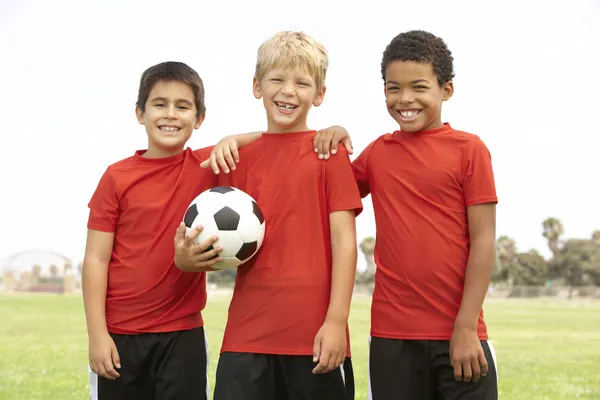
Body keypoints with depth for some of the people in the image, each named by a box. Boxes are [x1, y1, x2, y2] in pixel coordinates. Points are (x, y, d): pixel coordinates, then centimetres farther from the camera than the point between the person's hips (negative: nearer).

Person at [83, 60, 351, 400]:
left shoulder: (209, 165, 0)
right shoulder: (117, 178, -3)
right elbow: (96, 259, -3)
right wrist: (97, 334, -8)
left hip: (183, 333, 1)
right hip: (120, 335, -1)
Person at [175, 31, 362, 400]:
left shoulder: (329, 152, 1)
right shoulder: (238, 158, 11)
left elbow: (344, 240, -4)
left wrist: (337, 319, -12)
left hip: (315, 331, -3)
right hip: (248, 331, 3)